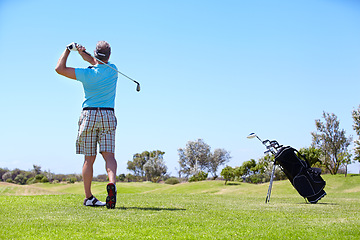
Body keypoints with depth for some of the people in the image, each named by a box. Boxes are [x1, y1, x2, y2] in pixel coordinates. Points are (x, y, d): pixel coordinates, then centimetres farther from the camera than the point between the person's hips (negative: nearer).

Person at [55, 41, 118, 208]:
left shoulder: (87, 74, -8)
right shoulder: (113, 70, 2)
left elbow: (60, 69, -3)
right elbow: (97, 63, 18)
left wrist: (68, 50, 7)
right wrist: (83, 53, 2)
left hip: (89, 115, -1)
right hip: (108, 116, 1)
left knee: (89, 159, 5)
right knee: (109, 155, -6)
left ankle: (88, 197, 10)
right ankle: (112, 183, -33)